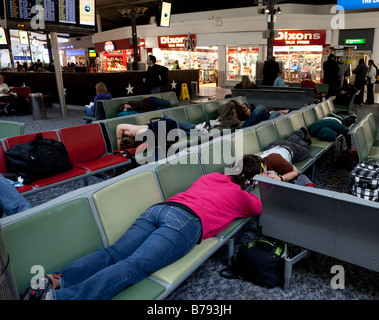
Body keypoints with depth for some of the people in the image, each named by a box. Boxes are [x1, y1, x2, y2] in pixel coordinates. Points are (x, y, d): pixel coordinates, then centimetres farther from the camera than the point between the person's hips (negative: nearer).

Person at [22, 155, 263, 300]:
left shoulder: (211, 176, 33)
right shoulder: (242, 196, 19)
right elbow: (260, 207, 39)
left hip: (159, 207, 7)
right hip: (187, 221, -6)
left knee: (114, 253, -3)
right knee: (134, 266, -19)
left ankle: (55, 280, -19)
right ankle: (59, 296, -32)